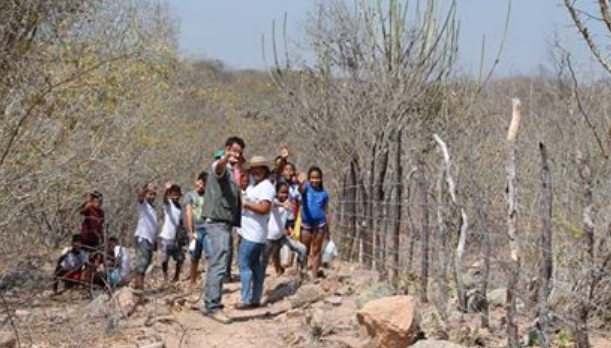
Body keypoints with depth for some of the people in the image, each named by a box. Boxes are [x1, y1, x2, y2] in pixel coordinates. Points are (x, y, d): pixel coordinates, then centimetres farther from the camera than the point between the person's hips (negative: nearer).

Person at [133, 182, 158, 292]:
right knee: (142, 262, -15)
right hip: (142, 237, -8)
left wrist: (154, 241, 22)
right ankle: (139, 287, -20)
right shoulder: (143, 204, -2)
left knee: (146, 263, 10)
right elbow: (140, 197, -26)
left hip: (150, 239, 8)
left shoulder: (153, 207, 19)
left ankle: (137, 285, 18)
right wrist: (146, 189, -45)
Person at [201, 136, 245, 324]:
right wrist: (226, 158, -57)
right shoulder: (220, 167, -8)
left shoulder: (232, 172, 20)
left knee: (216, 265, 13)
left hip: (226, 223, 10)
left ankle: (209, 304, 20)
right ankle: (214, 306, -17)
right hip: (217, 222, -10)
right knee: (219, 265, -15)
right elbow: (219, 166, -36)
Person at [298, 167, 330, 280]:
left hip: (320, 224, 1)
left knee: (316, 251, 7)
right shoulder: (306, 187, -4)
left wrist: (328, 229, 9)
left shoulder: (324, 193, 2)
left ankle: (314, 275, 14)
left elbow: (326, 211, 8)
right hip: (306, 224, -1)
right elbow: (301, 190, -30)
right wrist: (301, 183, -55)